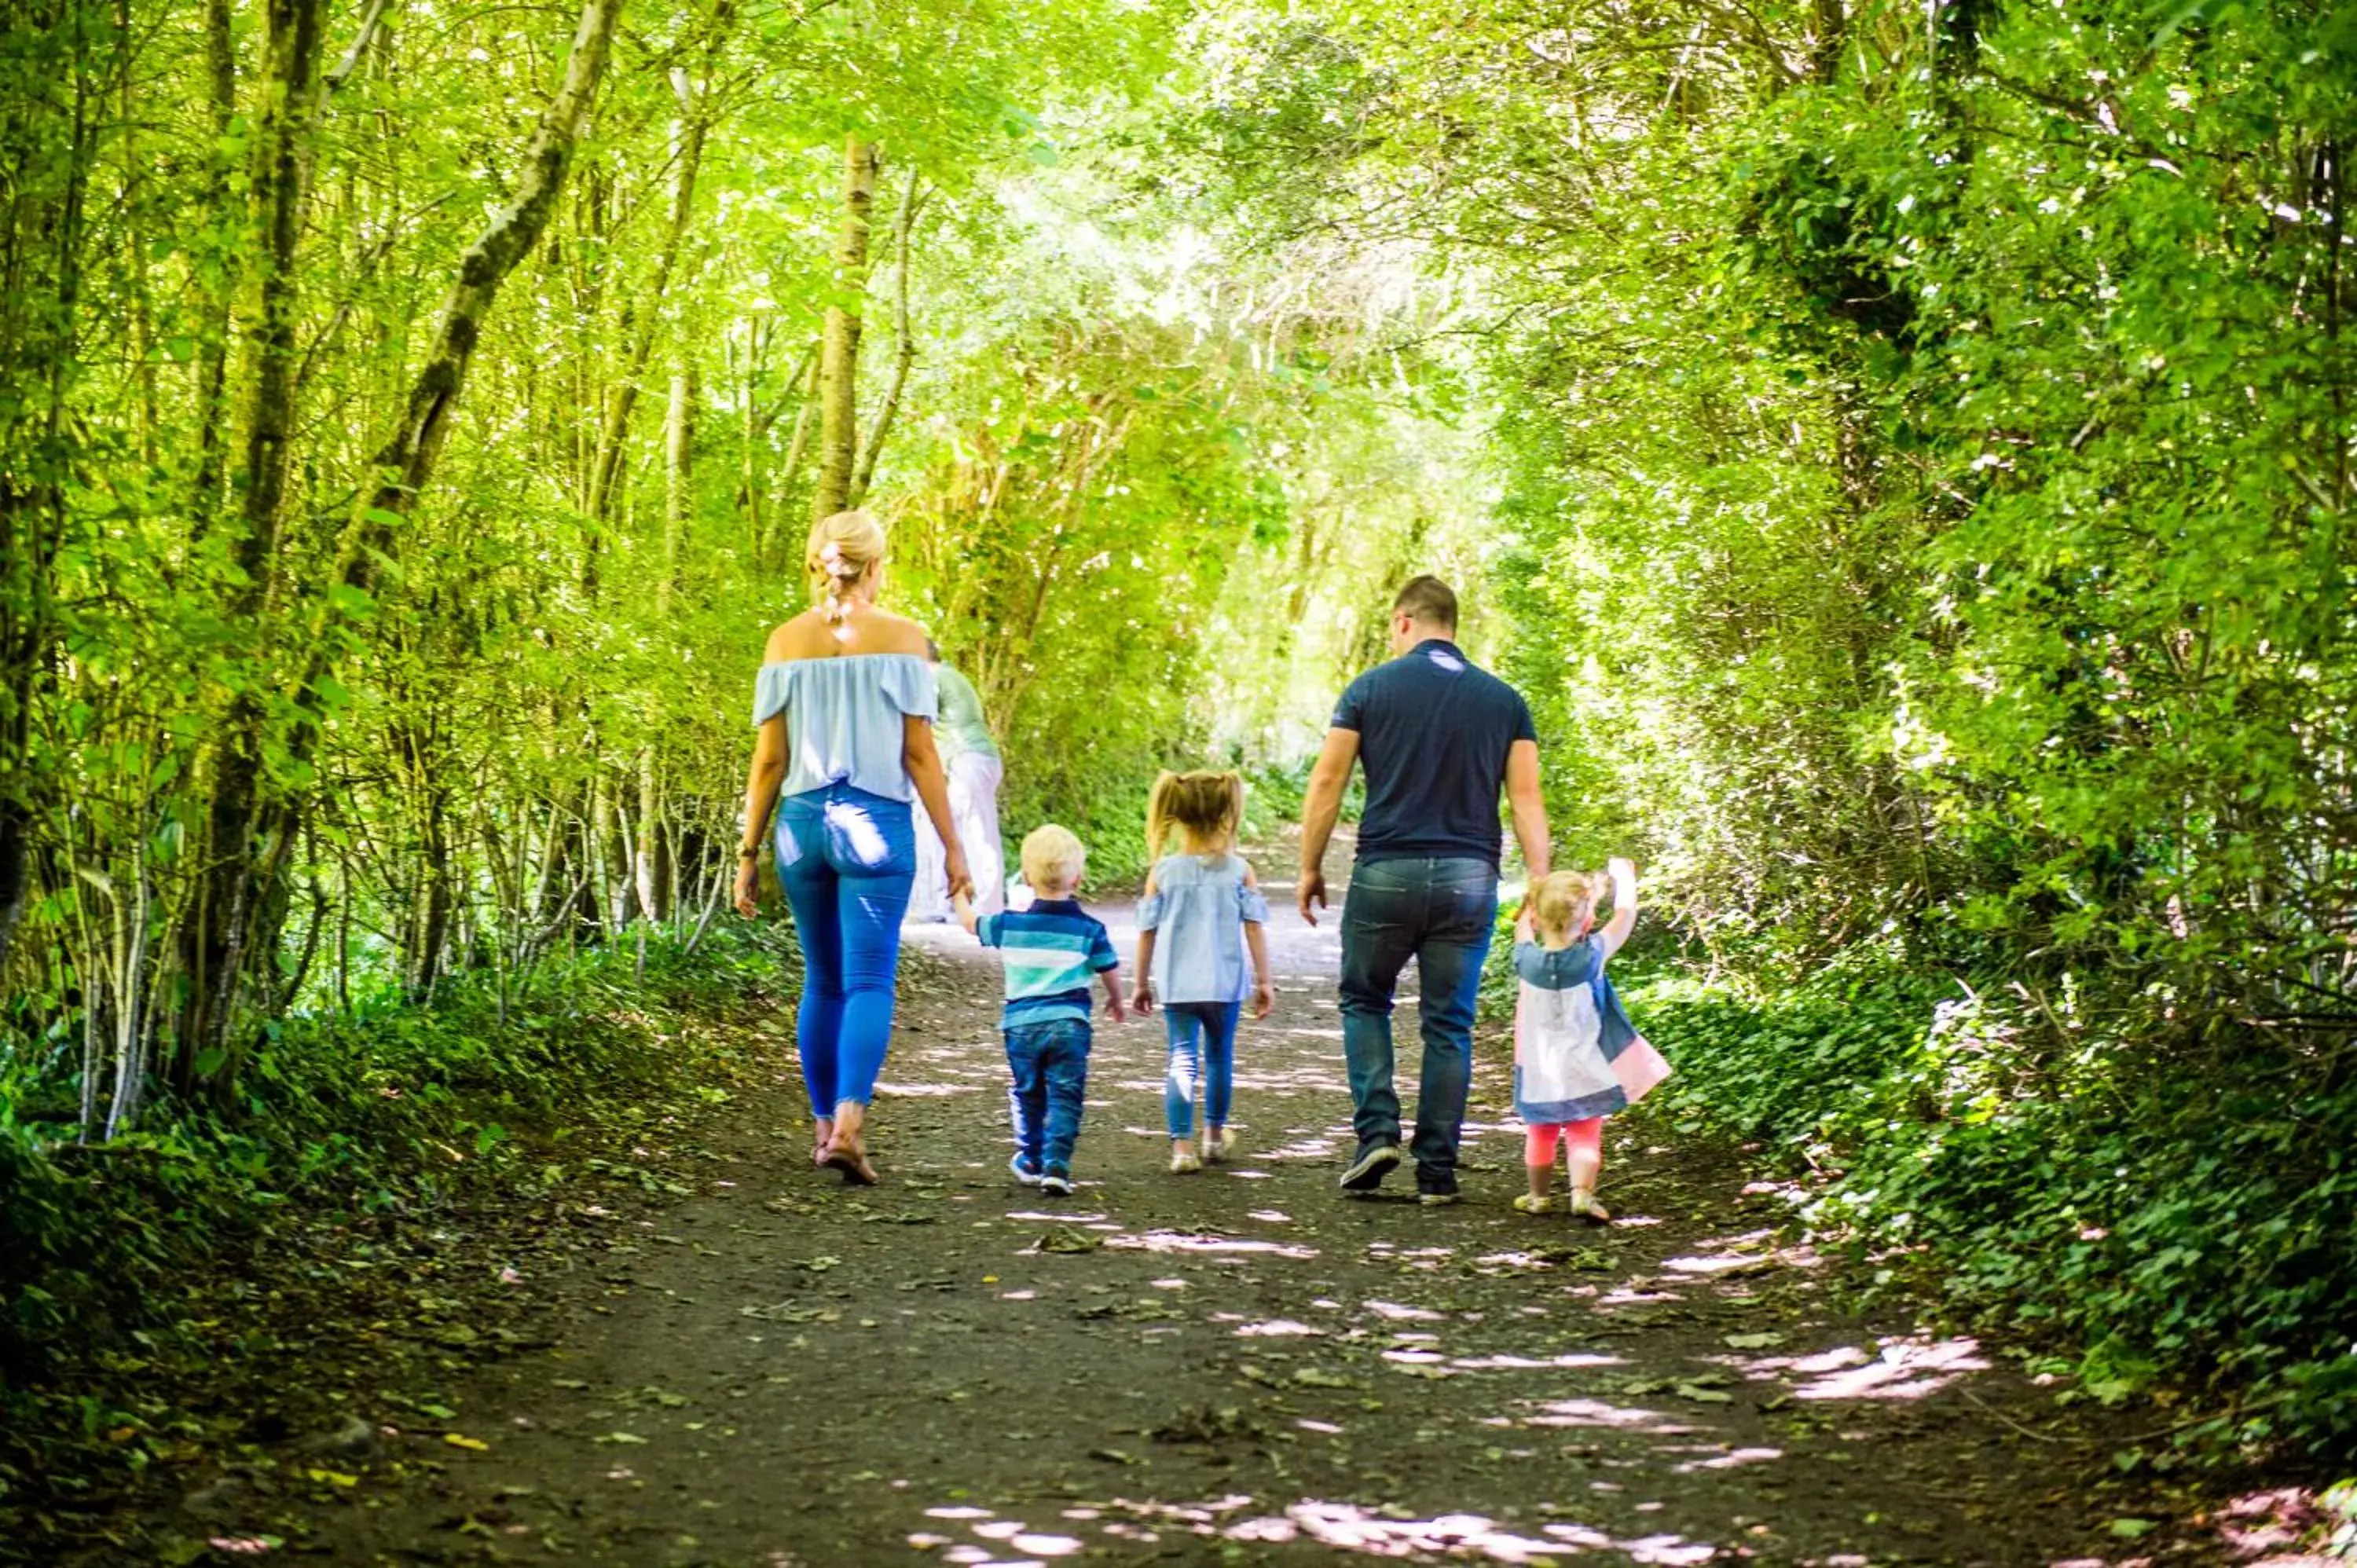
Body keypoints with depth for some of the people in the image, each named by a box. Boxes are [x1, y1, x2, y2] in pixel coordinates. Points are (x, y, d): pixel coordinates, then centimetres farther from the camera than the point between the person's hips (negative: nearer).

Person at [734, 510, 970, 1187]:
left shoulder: (787, 642, 4)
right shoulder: (900, 638, -2)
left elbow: (768, 760, 4)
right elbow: (919, 753, -3)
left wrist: (748, 852, 11)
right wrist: (952, 845, 3)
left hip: (803, 821, 3)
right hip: (875, 824, -3)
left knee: (822, 983, 15)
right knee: (869, 983, -3)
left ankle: (825, 1125, 21)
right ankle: (849, 1122, -19)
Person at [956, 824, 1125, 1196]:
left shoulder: (1010, 924, 1)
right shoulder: (1090, 929, -2)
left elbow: (971, 922, 18)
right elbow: (1110, 971, 6)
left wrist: (960, 897, 40)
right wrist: (1116, 1002, 28)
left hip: (1022, 1023, 2)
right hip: (1069, 1023, -2)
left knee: (1027, 1095, 18)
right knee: (1064, 1097, -1)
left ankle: (1031, 1160, 29)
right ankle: (1056, 1165, -13)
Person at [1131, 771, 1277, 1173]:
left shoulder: (1162, 872, -3)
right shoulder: (1239, 870, -3)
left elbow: (1147, 931, 0)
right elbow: (1254, 927, -4)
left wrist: (1142, 983, 9)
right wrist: (1264, 981, 3)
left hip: (1176, 985, 0)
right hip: (1225, 983, 1)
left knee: (1182, 1057, 0)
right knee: (1219, 1055, 17)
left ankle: (1182, 1145, -13)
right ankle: (1215, 1137, 33)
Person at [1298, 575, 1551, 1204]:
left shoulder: (1371, 689, 1)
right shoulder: (1504, 700, 7)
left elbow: (1326, 784, -1)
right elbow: (1527, 798, 1)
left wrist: (1311, 868, 8)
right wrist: (1541, 887, 1)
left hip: (1385, 871, -2)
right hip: (1468, 878, 2)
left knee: (1364, 1001, 17)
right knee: (1449, 1025, 7)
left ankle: (1377, 1131, 0)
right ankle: (1437, 1171, 7)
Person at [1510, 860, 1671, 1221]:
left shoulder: (1528, 960, -12)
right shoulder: (1592, 956, -16)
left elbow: (1524, 924, 11)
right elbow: (1626, 915, -2)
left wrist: (1540, 896, 25)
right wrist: (1622, 874, 14)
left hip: (1539, 1076, 2)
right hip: (1585, 1073, -2)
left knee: (1541, 1133, 18)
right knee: (1585, 1136, 3)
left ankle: (1539, 1196, 28)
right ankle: (1582, 1192, -15)